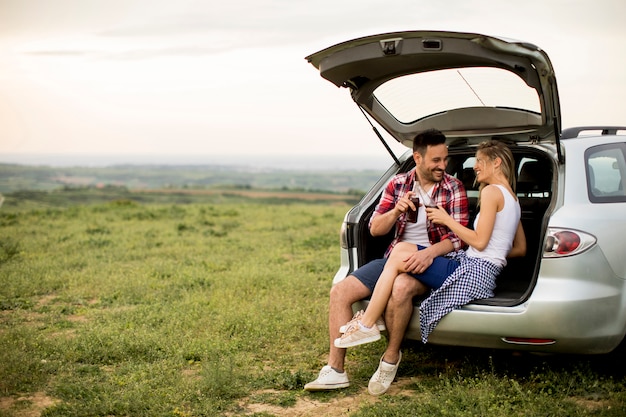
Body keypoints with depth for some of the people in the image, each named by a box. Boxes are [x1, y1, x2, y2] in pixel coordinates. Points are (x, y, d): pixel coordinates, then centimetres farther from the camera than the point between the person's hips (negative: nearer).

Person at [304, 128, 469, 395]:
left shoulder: (453, 188, -2)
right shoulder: (398, 184, 8)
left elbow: (458, 236, -9)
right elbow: (375, 229, 7)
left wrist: (429, 253, -27)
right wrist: (396, 211, -14)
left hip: (431, 262, -5)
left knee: (401, 287, -39)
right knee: (340, 291, -12)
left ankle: (391, 358, -17)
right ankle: (335, 370, -8)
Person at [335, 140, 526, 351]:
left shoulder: (492, 191, -8)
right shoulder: (513, 199, 21)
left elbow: (479, 241, -15)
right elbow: (521, 249, 22)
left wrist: (446, 219, -5)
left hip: (472, 272, -10)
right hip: (485, 274, 10)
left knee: (398, 257, -5)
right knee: (401, 248, 9)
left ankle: (366, 325, 1)